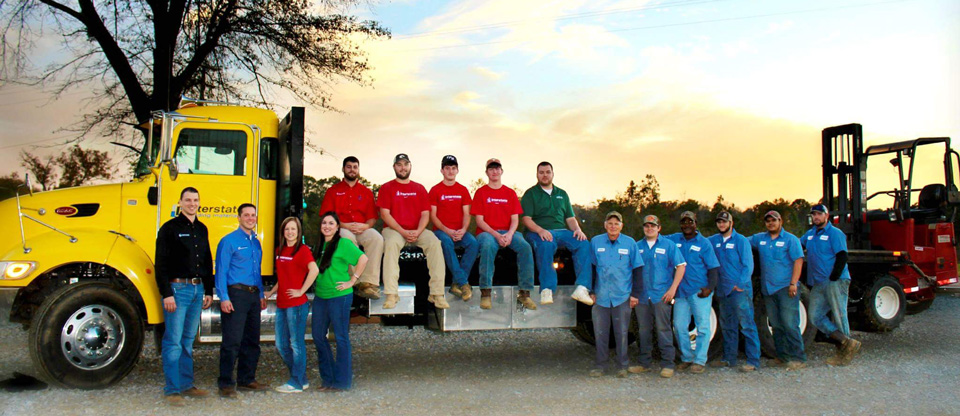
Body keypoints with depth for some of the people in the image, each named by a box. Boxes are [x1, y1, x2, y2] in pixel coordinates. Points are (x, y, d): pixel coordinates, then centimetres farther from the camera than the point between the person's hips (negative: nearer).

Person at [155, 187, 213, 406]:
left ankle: (186, 385, 20)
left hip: (197, 289, 6)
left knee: (188, 341, 13)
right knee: (173, 342, -4)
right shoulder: (170, 228, -4)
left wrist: (208, 291, 14)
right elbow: (161, 264, -9)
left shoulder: (201, 229, 15)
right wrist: (167, 294, -15)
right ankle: (172, 390, 1)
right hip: (177, 288, -6)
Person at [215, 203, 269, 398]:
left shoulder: (256, 242, 17)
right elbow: (221, 271, -10)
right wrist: (224, 298, -16)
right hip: (236, 294, -7)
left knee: (252, 341, 12)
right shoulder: (229, 241, -5)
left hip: (253, 295, 7)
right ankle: (226, 384, 1)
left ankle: (246, 380, 23)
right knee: (232, 341, -7)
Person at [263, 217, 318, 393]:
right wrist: (271, 292, 19)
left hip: (297, 304, -9)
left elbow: (314, 270, -26)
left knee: (296, 343, -1)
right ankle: (301, 378, 24)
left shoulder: (303, 250, -9)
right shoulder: (280, 250, 15)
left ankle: (297, 383, 9)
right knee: (281, 344, 12)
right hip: (282, 303, 9)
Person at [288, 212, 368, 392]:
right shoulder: (319, 245, 14)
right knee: (318, 335, 10)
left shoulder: (343, 244, -9)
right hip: (320, 296, 8)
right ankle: (328, 377, 24)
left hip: (339, 296, -8)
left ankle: (341, 381, 10)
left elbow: (363, 259, -16)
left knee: (341, 337, 1)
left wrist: (352, 281, -14)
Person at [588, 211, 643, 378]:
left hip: (622, 297, -1)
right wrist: (590, 291, 5)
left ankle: (622, 366, 18)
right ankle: (600, 364, 17)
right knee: (600, 332, 6)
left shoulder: (630, 243, 1)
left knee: (621, 332, 6)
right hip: (601, 296, 1)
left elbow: (637, 269, 5)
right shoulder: (595, 242, 3)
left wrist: (635, 293, 1)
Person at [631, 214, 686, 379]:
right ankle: (644, 363, 18)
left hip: (661, 296, -3)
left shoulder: (668, 245, 3)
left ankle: (667, 364, 3)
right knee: (644, 330, 9)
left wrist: (673, 289, -9)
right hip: (642, 296, 4)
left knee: (663, 329, -3)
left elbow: (681, 266, -1)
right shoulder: (637, 247, 12)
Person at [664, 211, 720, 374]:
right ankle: (686, 358, 22)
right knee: (679, 326, 8)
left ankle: (699, 360, 9)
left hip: (700, 292, -4)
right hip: (681, 292, 4)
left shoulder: (704, 243, -2)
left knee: (702, 327, 0)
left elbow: (713, 267, -3)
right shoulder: (675, 239, 9)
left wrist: (710, 287, -16)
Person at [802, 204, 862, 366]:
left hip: (836, 281, -8)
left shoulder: (835, 233, -5)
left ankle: (845, 352, 6)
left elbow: (842, 257, -12)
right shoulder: (810, 234, 17)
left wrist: (833, 278, -18)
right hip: (818, 284, 8)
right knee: (816, 316, 0)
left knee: (839, 316, -3)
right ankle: (847, 343, 4)